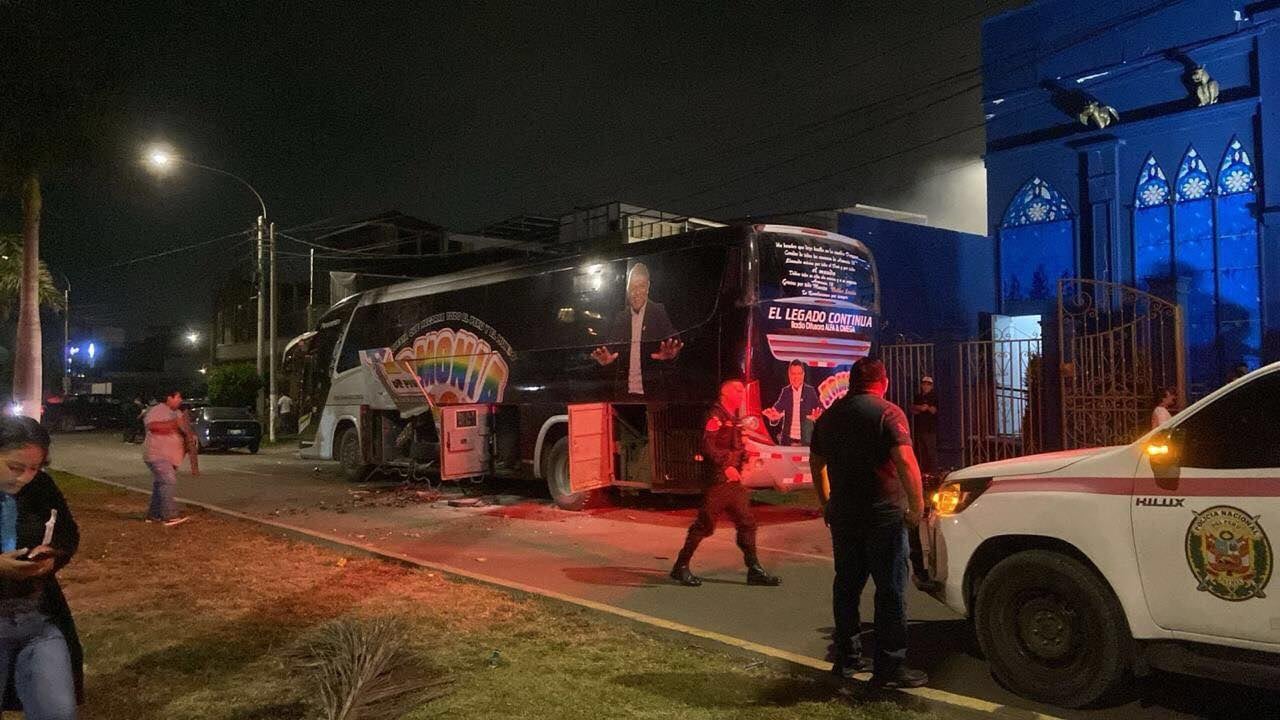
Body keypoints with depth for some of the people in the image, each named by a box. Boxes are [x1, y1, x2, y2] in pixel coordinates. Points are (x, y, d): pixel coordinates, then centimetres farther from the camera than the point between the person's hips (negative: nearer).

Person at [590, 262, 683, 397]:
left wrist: (670, 354, -29)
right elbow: (612, 349, 8)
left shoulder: (660, 313, -1)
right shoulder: (619, 317, 8)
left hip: (651, 390, -2)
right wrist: (606, 359, -13)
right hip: (624, 391, 3)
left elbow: (674, 344, -8)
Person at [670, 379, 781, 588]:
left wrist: (744, 456, 10)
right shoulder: (716, 416, -10)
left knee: (746, 523, 6)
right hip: (717, 480, -9)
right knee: (704, 524, -5)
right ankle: (681, 567, 5)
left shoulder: (733, 418, 19)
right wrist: (726, 467, -24)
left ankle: (754, 570, 11)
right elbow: (708, 447, -21)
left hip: (734, 480, 9)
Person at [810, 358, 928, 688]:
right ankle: (890, 667, 1)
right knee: (890, 589, 0)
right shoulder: (888, 413, -10)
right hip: (883, 514, -6)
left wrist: (826, 501, 28)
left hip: (842, 513, 6)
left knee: (847, 585, 13)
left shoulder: (830, 415, 11)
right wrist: (917, 505, -17)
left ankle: (848, 657, 20)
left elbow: (816, 460, 19)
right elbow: (905, 459, -21)